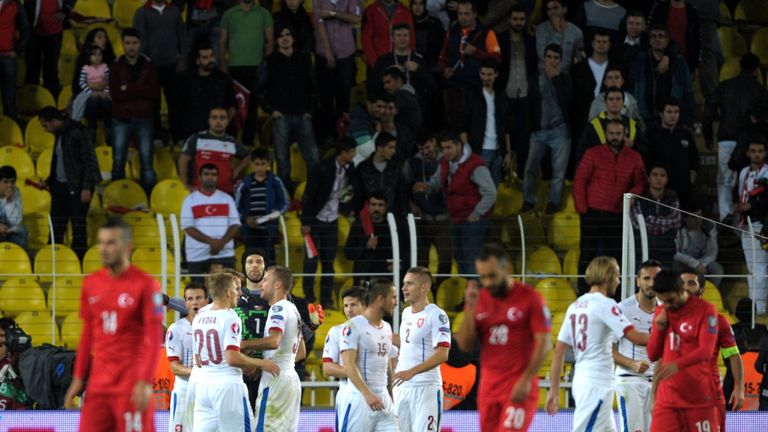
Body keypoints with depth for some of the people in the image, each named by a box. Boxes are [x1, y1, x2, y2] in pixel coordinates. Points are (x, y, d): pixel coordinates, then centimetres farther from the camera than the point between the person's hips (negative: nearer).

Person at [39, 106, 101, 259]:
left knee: (78, 226, -3)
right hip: (60, 186, 8)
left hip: (77, 187, -8)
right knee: (56, 226, 6)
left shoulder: (77, 132, -12)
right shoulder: (59, 134, 13)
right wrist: (49, 182, 15)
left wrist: (86, 188, -18)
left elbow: (89, 160, -15)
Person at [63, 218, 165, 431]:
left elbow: (154, 339, -10)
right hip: (99, 381, 6)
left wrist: (145, 382, -17)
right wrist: (78, 379, 12)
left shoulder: (145, 284, -7)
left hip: (132, 384, -6)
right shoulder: (91, 284, 10)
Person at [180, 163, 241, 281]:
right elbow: (188, 227, -4)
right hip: (197, 256, -1)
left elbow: (235, 224, 6)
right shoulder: (190, 201, 5)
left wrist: (222, 242, -12)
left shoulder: (227, 199, 11)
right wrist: (211, 241, -16)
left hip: (224, 254, 1)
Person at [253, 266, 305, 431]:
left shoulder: (279, 308, -10)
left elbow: (274, 341, -27)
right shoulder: (292, 309, 20)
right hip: (291, 379, 10)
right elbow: (301, 352, 27)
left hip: (275, 380, -10)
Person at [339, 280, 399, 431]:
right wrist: (367, 394, -29)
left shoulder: (387, 328, 15)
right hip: (360, 398, -7)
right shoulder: (353, 326, -10)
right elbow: (348, 365, -19)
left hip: (384, 398, 7)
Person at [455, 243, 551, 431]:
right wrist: (470, 308, -7)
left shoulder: (529, 298, -5)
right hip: (488, 387, 6)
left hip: (519, 388, -6)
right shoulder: (479, 299, 9)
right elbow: (464, 345, 5)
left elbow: (543, 344, -8)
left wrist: (526, 380, -16)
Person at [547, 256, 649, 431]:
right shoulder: (605, 304, -10)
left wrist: (554, 391, 13)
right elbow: (636, 337, -17)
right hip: (597, 384, -9)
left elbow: (559, 351, 12)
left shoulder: (575, 306, 13)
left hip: (581, 381, 9)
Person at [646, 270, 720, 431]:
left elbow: (706, 351, -17)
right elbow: (653, 355, 13)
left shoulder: (705, 310, -6)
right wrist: (659, 328, -4)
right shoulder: (661, 312, 12)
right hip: (667, 398, 4)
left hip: (698, 398, -4)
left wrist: (677, 365, -33)